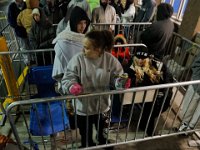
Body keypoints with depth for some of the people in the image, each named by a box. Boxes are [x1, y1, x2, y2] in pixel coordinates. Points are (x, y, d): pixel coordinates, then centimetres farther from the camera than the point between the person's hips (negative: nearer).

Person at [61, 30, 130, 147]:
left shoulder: (110, 59, -12)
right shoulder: (78, 59, -16)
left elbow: (117, 77, -5)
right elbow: (68, 78, -15)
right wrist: (72, 86, -37)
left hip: (103, 106, 2)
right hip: (83, 107, -1)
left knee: (103, 133, 29)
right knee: (86, 136, 22)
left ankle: (103, 145, 63)